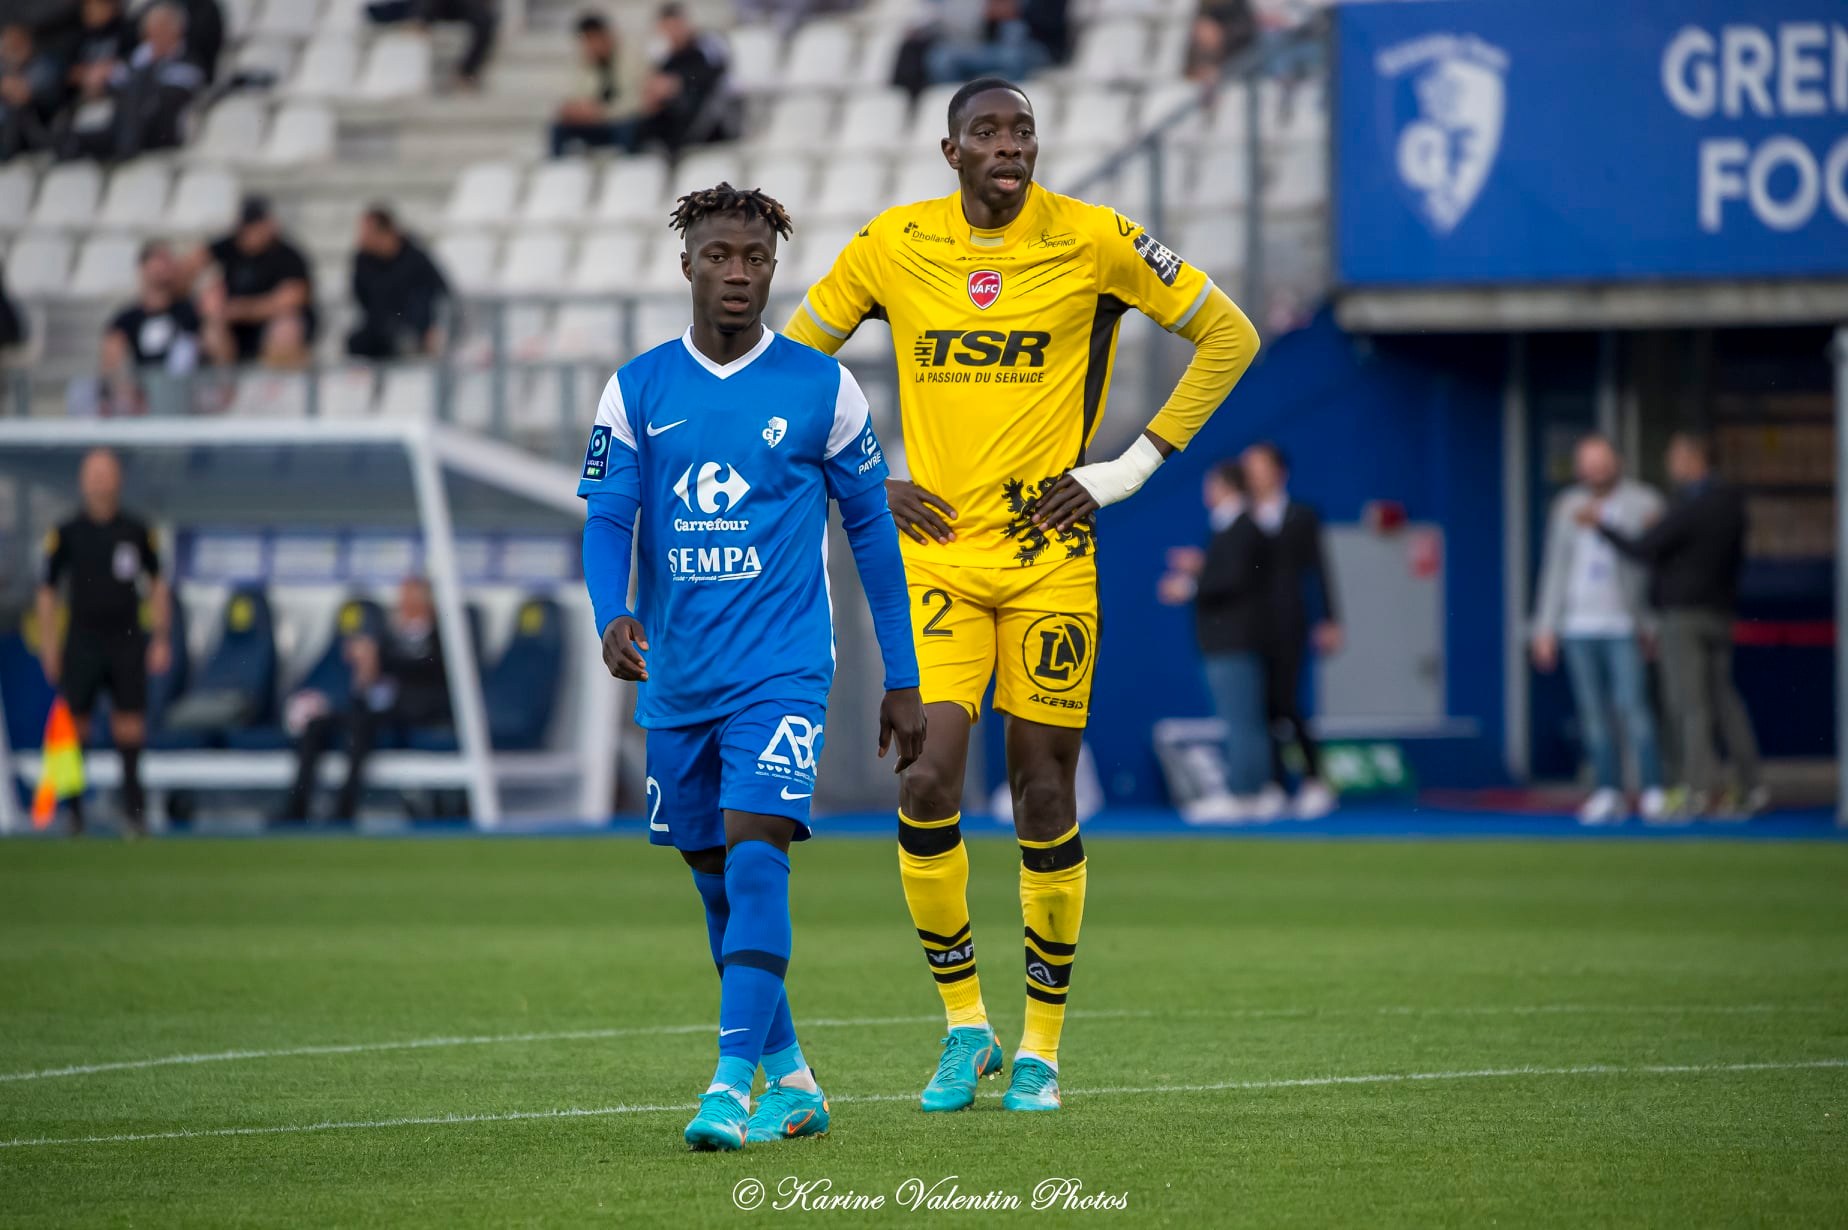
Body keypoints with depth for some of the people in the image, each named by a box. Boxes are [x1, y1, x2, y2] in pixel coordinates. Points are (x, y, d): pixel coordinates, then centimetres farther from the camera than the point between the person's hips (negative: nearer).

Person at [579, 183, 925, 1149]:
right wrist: (612, 616, -22)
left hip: (782, 665, -4)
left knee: (755, 853, -19)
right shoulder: (637, 390, 5)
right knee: (715, 878, 11)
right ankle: (789, 1079, 25)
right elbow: (606, 518, 0)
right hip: (677, 677, 4)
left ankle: (733, 1085, -24)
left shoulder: (821, 388, 0)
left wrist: (902, 679, 7)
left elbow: (870, 528, 6)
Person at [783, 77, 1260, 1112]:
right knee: (929, 781, -13)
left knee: (1044, 795, 1)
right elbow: (794, 360, 18)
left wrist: (1134, 467, -2)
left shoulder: (1094, 242, -4)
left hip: (1051, 553, -1)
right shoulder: (892, 247, 3)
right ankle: (965, 1028, 4)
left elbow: (1230, 338, 3)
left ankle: (1042, 1048, 16)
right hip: (938, 550, 1)